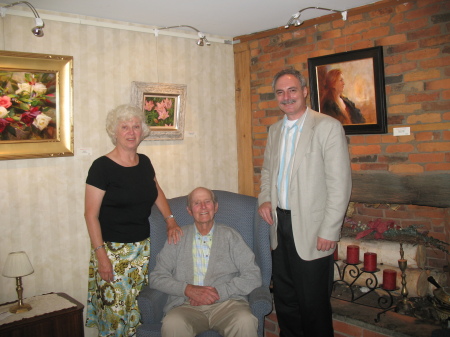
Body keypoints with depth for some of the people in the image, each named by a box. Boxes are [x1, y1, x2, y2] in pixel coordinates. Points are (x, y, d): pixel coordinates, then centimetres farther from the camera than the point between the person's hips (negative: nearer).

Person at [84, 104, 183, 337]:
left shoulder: (144, 162, 6)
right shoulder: (102, 166, -11)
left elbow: (156, 191, 23)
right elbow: (91, 215, -12)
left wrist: (170, 220, 11)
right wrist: (101, 254, -15)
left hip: (142, 247, 5)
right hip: (112, 249, -5)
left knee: (138, 308, 10)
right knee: (114, 310, 0)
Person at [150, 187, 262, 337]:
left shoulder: (230, 236, 13)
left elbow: (253, 276, 4)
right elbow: (156, 277, 9)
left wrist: (219, 291, -9)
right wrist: (188, 289, -9)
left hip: (227, 303, 0)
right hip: (187, 306, 1)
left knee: (245, 322, -33)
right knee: (172, 324, -33)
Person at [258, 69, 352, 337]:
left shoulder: (328, 127, -10)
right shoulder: (275, 130, 11)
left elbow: (340, 184, -14)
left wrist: (329, 231, -17)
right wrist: (264, 199, 5)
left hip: (311, 231, -6)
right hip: (280, 225, 7)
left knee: (313, 304, 3)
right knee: (284, 300, 17)